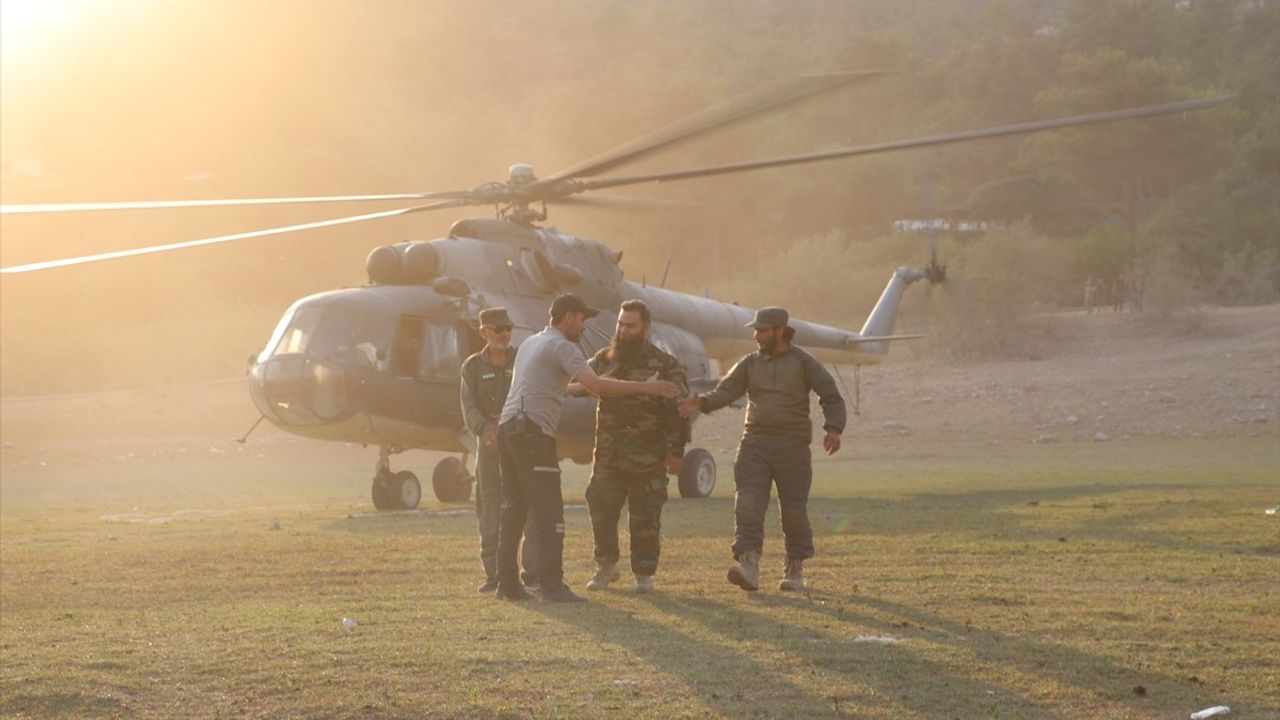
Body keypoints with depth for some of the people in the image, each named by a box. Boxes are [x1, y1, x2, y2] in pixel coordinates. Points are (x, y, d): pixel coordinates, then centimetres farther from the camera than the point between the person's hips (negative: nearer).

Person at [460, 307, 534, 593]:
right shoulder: (473, 366, 7)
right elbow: (469, 408, -4)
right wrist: (485, 429, -24)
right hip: (489, 442, 1)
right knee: (489, 507, 1)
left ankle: (532, 569, -4)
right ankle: (493, 573, 6)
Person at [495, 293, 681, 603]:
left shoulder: (531, 343, 22)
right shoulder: (561, 346, -6)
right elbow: (594, 384, -19)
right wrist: (644, 388, -17)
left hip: (507, 427, 9)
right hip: (532, 432, -9)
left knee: (514, 508, 13)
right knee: (548, 511, -9)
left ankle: (507, 583, 14)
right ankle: (551, 586, -14)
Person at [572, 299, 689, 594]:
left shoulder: (663, 365, -4)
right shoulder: (604, 360, 9)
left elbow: (679, 408, -4)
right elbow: (578, 382, 9)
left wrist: (676, 451, -7)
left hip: (647, 459, -4)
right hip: (609, 456, 4)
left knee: (645, 518, 1)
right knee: (601, 511, 4)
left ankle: (644, 574, 12)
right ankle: (606, 566, 22)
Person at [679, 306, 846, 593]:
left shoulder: (803, 362, 4)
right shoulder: (750, 363, 13)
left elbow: (831, 397, 3)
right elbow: (726, 391, 3)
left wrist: (833, 428, -13)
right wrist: (702, 402, -17)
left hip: (793, 444, -3)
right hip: (755, 443, 3)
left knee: (793, 509, 1)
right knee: (748, 504, -13)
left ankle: (795, 570, 15)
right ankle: (748, 565, -22)